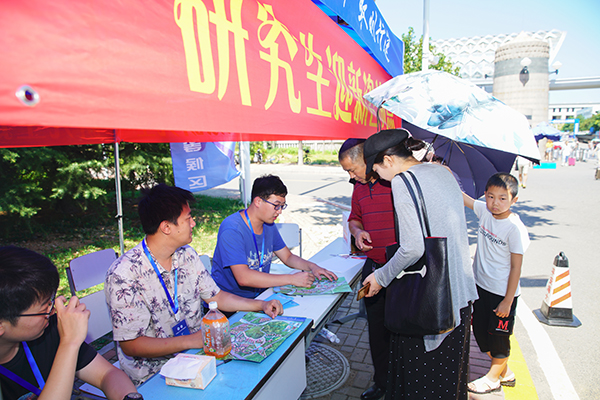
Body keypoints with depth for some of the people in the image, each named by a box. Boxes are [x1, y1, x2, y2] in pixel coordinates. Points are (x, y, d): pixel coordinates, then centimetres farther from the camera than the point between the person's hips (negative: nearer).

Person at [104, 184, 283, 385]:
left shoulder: (186, 255, 1)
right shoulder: (124, 274, -20)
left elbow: (215, 296, 9)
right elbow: (131, 345, -19)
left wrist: (261, 305, -1)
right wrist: (190, 341, -25)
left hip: (196, 348, 6)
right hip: (154, 370, -6)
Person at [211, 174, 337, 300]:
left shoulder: (269, 225, 5)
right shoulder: (232, 229, -21)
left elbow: (288, 257, 16)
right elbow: (243, 278, -30)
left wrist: (312, 266, -5)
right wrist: (292, 279, -29)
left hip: (260, 295, 7)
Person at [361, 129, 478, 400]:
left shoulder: (402, 182, -16)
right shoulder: (443, 171, 8)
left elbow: (413, 247, -23)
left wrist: (382, 277, -9)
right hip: (461, 291, 8)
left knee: (418, 365, 11)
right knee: (449, 366, 24)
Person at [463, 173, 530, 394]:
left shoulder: (515, 229, -20)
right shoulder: (484, 212, -4)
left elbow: (516, 267, -17)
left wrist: (508, 301, -15)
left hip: (502, 292, -7)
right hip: (481, 285, 7)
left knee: (499, 335, 11)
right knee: (480, 330, 17)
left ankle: (494, 377, 33)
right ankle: (504, 372, 37)